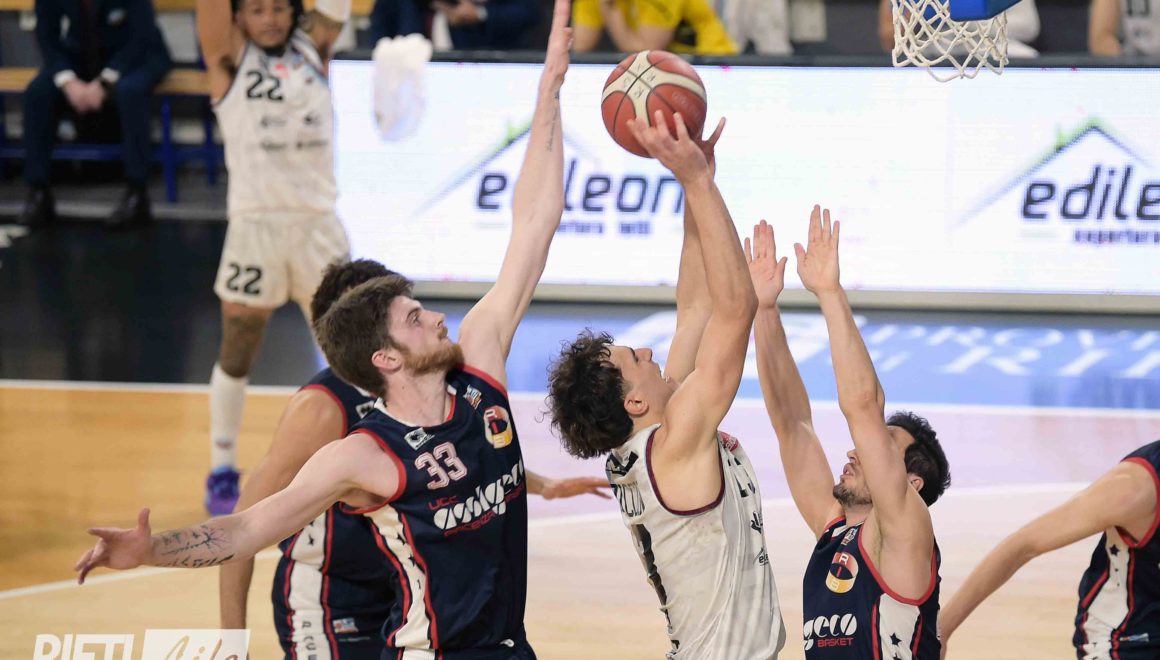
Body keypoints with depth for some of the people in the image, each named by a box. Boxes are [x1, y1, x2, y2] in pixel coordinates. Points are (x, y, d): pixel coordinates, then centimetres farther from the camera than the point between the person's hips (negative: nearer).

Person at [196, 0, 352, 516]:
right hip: (254, 224, -3)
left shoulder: (312, 47, 8)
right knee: (237, 354, 6)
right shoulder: (230, 56, 0)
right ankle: (222, 469, 19)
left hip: (318, 222, 3)